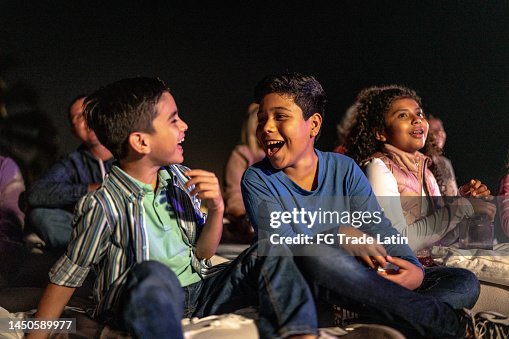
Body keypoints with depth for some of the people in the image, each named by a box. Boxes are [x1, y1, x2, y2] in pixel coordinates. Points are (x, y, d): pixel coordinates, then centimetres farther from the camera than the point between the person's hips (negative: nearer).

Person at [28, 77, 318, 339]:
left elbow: (202, 253, 11)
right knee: (152, 273, -39)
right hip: (143, 307, -5)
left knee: (270, 253, -11)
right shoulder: (104, 205, -14)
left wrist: (216, 210, -7)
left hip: (198, 295, 6)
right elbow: (68, 276, -4)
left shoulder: (182, 180, 4)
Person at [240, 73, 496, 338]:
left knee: (464, 281, -7)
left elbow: (378, 228, -1)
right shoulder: (258, 180, -1)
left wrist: (415, 269, -19)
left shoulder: (345, 169, 7)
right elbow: (280, 244, -12)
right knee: (315, 254, -39)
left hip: (361, 283, 4)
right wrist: (339, 236, -23)